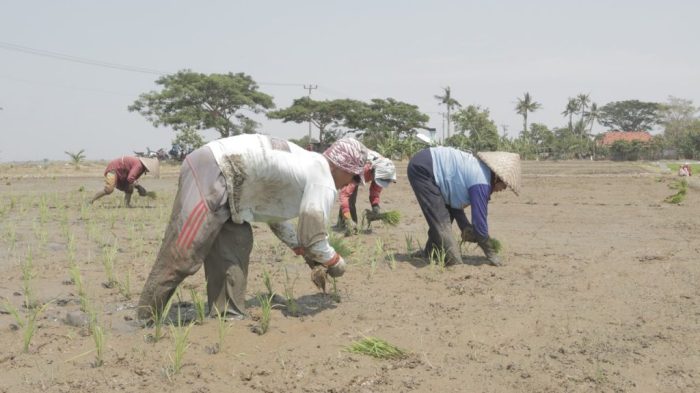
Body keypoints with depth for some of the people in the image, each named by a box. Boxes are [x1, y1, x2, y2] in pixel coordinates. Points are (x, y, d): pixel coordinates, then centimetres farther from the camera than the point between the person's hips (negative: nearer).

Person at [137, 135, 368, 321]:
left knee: (236, 246, 8)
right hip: (212, 174, -10)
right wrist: (335, 262, 12)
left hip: (212, 165, 10)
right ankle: (144, 321, 3)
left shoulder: (304, 164, 22)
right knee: (182, 255, -6)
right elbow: (313, 238, -7)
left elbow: (274, 212, 30)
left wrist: (302, 250, 31)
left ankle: (227, 317, 11)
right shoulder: (324, 183, -7)